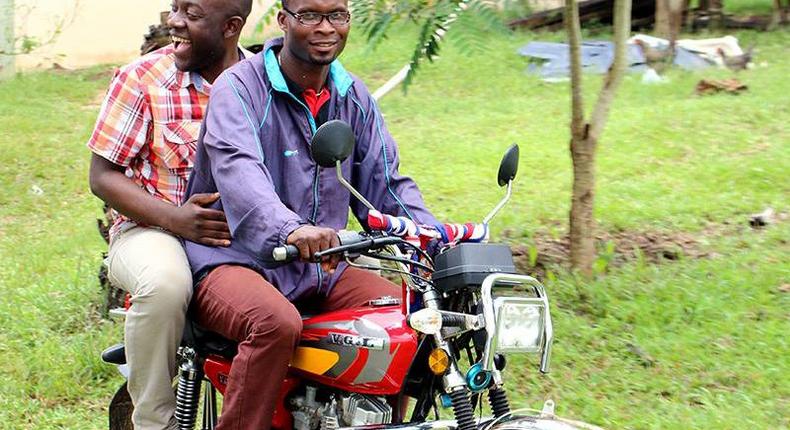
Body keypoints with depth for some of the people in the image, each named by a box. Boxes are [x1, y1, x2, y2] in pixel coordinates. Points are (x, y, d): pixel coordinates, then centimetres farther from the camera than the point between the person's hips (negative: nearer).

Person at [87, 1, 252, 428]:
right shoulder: (141, 79, -1)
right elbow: (103, 175, -2)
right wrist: (172, 217, -19)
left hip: (247, 232, 2)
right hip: (152, 229, -2)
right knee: (165, 284, -39)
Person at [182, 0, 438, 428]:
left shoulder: (354, 98, 11)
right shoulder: (240, 87, -10)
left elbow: (386, 183, 9)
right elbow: (238, 170, -29)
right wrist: (290, 229, -49)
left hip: (320, 268, 6)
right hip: (236, 260, -6)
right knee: (277, 321, -37)